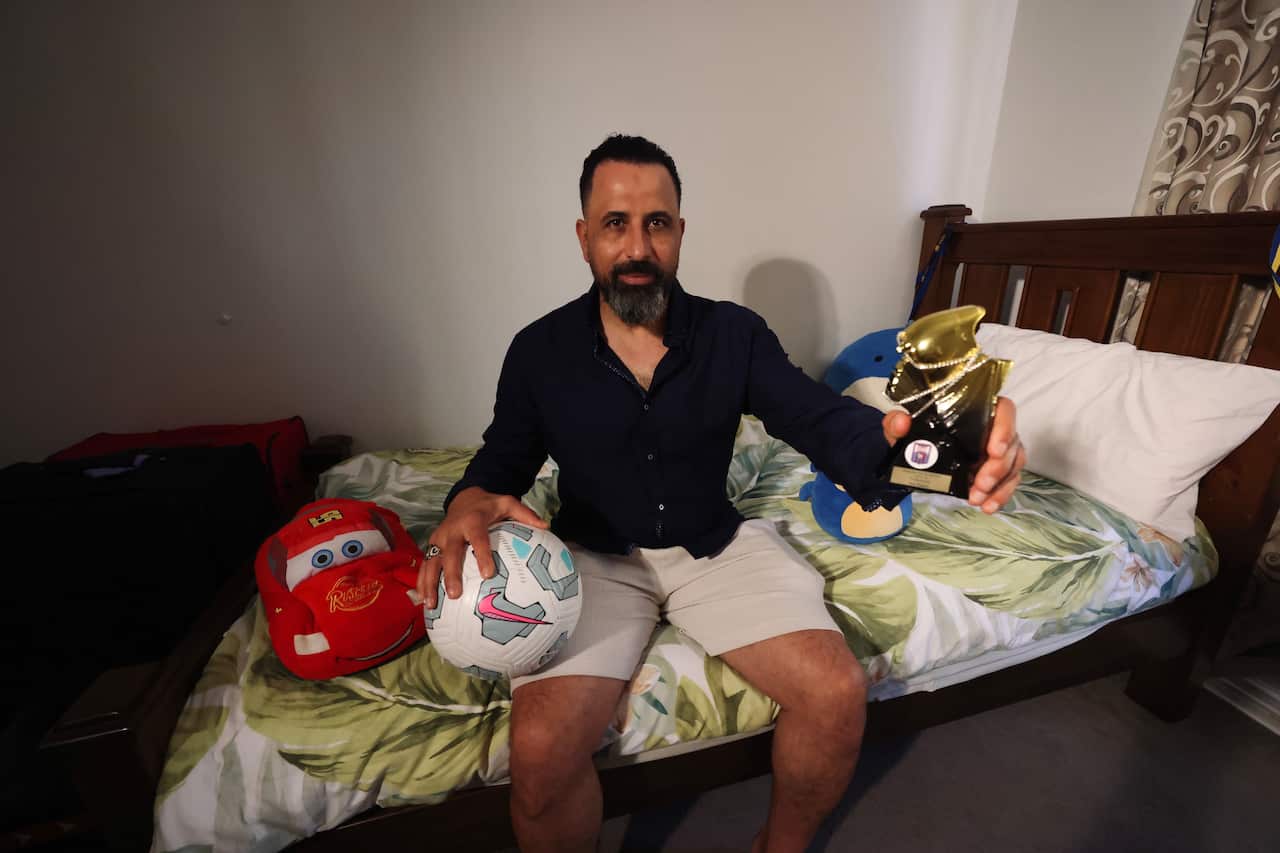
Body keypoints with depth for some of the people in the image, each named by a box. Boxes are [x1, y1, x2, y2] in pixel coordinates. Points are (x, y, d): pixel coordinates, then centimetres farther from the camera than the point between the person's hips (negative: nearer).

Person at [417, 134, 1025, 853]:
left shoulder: (736, 334, -3)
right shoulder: (540, 351, -4)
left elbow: (822, 419, -11)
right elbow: (501, 463, 4)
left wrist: (901, 437, -35)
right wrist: (469, 504, -21)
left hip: (717, 544, 2)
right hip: (595, 557, 0)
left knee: (839, 694, -13)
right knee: (541, 750, -22)